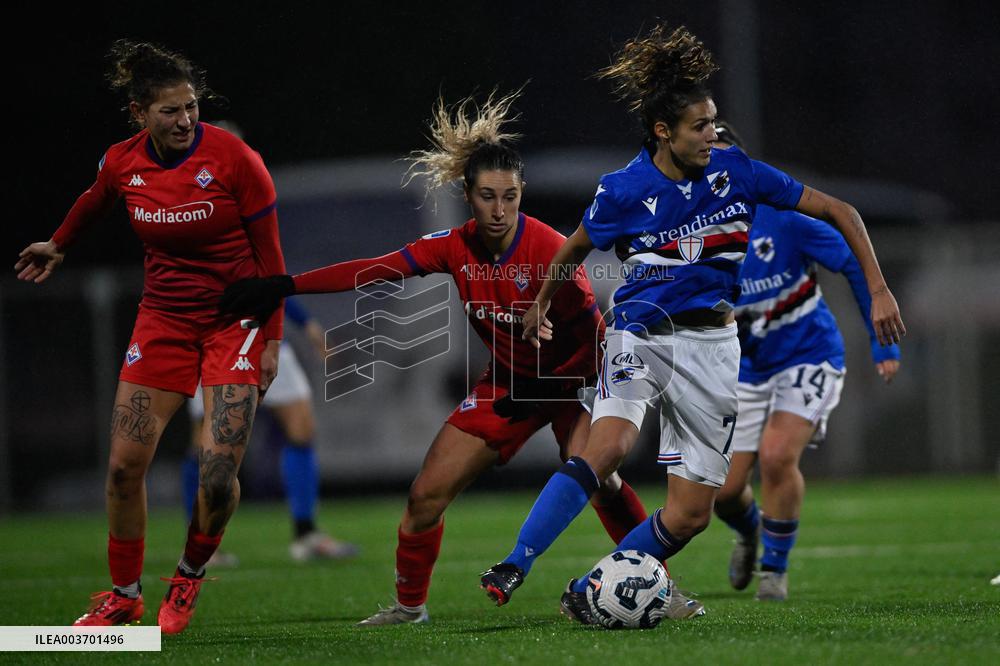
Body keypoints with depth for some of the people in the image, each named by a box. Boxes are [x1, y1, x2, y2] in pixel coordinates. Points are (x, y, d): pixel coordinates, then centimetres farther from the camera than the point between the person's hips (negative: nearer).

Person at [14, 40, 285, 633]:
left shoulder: (233, 158, -16)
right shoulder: (123, 163, -5)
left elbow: (269, 256, -9)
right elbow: (92, 204, 21)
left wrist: (272, 338, -10)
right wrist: (59, 246, 38)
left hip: (235, 318, -4)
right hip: (164, 315, 4)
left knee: (218, 474, -13)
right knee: (125, 462, -5)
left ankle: (191, 575, 16)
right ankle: (125, 595, 14)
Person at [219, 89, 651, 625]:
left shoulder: (548, 249, -25)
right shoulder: (456, 248, -10)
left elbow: (589, 325, -18)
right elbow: (373, 271, -8)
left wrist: (543, 384, -20)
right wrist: (282, 286, -11)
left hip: (571, 376, -5)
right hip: (509, 380, 5)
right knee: (428, 493, -1)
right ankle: (409, 605, 19)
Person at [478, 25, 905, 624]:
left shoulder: (736, 172, -4)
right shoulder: (624, 191, -7)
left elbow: (837, 211, 2)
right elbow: (575, 249, 14)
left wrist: (878, 289, -5)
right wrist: (541, 306, 27)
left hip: (712, 345, 3)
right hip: (641, 336, -3)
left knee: (691, 514, -3)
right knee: (610, 446, -32)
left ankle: (589, 592, 13)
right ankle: (514, 568, -35)